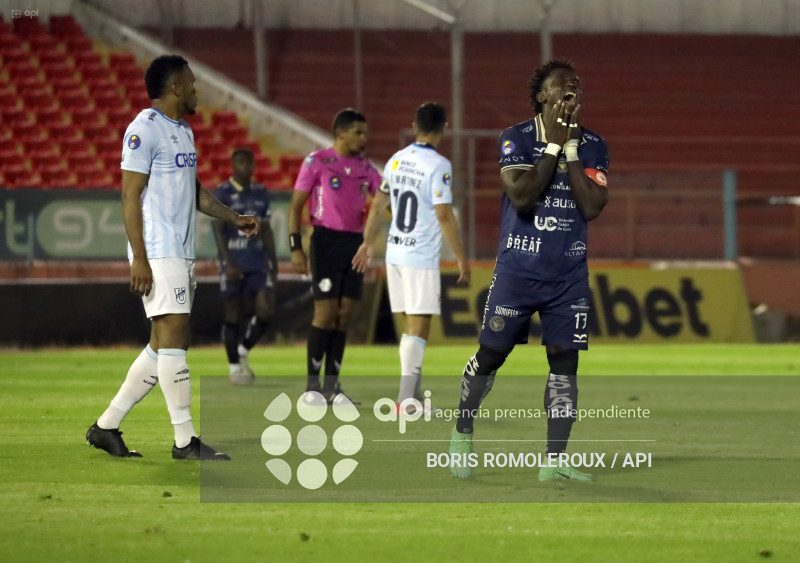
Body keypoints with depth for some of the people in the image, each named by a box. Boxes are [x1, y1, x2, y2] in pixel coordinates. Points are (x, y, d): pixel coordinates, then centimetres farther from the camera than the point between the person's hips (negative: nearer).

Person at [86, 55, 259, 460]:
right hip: (157, 254, -10)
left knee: (163, 347, 8)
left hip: (182, 255, 10)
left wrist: (235, 219, 19)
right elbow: (130, 196, -14)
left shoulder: (183, 131, 19)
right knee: (173, 336, -10)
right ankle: (185, 440, -8)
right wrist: (140, 259, -19)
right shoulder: (144, 129, -10)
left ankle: (106, 427, 14)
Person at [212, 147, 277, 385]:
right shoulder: (222, 193, -4)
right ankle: (235, 367, 11)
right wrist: (228, 263, -17)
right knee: (233, 316, 2)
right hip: (234, 263, -4)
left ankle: (243, 350, 15)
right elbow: (218, 230, -9)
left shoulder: (261, 193, 12)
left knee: (266, 310, -7)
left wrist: (273, 260, 13)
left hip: (258, 262, 4)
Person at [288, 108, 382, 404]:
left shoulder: (364, 167, 12)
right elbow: (296, 205, -3)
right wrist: (295, 248, -9)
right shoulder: (317, 162, -3)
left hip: (355, 242, 5)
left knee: (344, 315, 5)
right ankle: (312, 384, 0)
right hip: (327, 240, -5)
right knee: (325, 313, -8)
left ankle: (332, 384, 11)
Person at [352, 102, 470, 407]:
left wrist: (368, 243, 27)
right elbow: (444, 215, -17)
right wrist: (461, 258, -11)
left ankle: (414, 396, 18)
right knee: (418, 327, -5)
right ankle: (406, 399, -10)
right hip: (422, 258, -7)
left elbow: (378, 205, 16)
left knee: (410, 325, 14)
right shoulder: (438, 166, -13)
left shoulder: (397, 160, 8)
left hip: (395, 253, 7)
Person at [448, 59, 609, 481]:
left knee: (564, 361, -2)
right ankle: (462, 435, 28)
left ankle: (554, 462, 0)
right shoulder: (516, 138, -6)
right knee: (491, 355, 6)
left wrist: (570, 150, -13)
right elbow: (522, 196, -19)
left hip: (569, 275, 3)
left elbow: (592, 206, -9)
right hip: (518, 269, -3)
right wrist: (553, 146, -16)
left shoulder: (592, 146, 4)